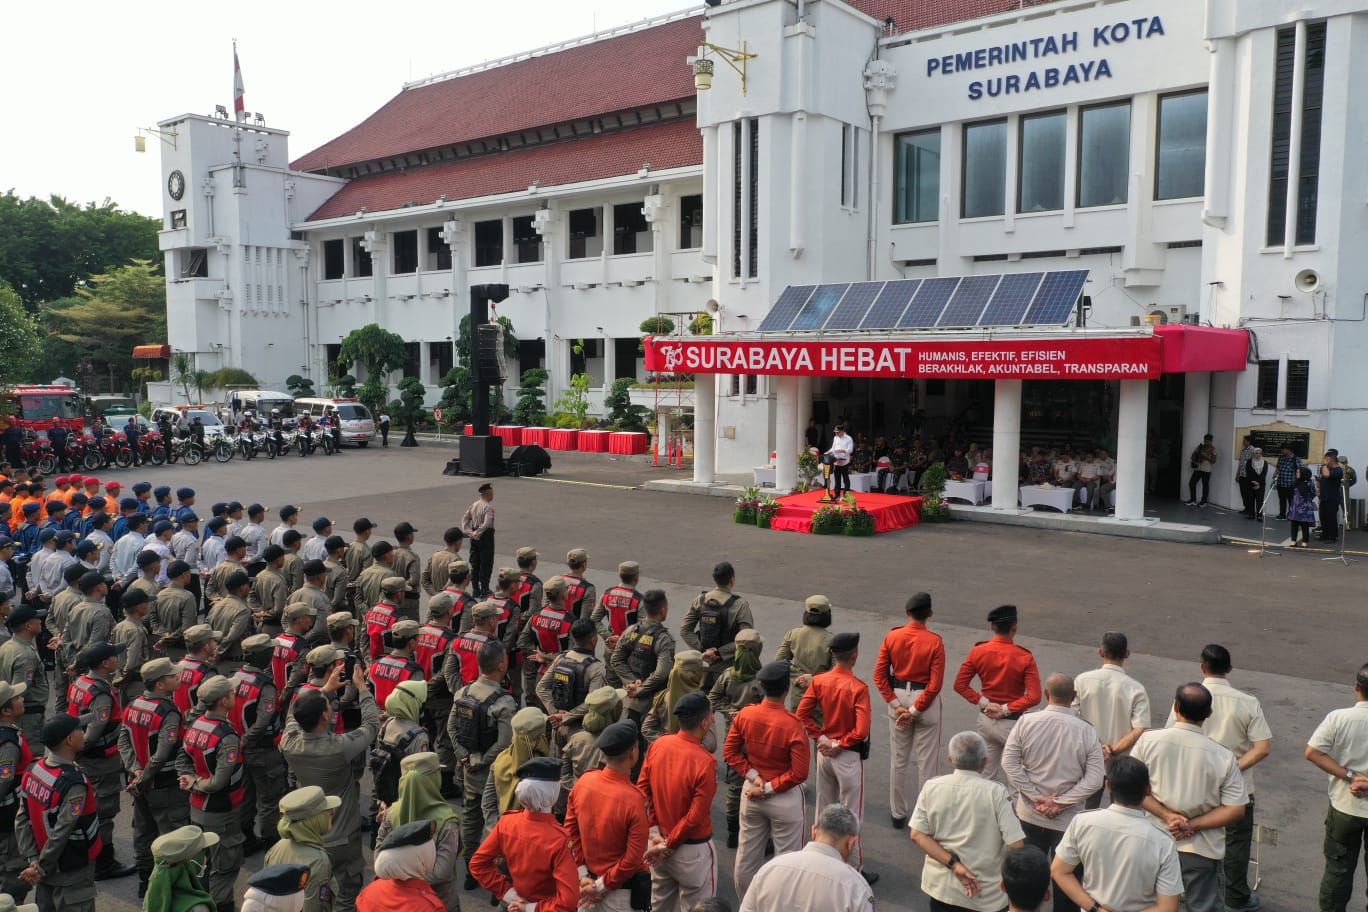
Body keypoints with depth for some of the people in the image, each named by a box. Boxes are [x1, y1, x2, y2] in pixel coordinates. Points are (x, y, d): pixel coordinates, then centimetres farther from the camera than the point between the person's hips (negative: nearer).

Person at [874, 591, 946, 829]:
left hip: (898, 696, 3)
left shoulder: (892, 637, -7)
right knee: (927, 762, 9)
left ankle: (898, 814, 27)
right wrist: (914, 711, -11)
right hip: (926, 701, -3)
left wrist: (896, 705, -4)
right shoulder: (935, 642, -15)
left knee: (899, 760, 16)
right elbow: (935, 684, -17)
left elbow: (880, 675, -6)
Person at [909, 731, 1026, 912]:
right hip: (987, 894, -2)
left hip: (940, 887, 2)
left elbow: (917, 835, -8)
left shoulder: (931, 787, -7)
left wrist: (954, 864, -11)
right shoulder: (996, 792, -17)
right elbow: (1016, 845, -18)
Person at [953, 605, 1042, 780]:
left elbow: (960, 684, -4)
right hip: (1012, 723, -5)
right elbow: (1034, 697, -21)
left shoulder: (978, 651, -5)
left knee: (986, 775, 15)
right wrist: (1006, 710, -15)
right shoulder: (1024, 657, -16)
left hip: (986, 720, 5)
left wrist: (984, 703, -6)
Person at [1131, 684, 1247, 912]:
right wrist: (1191, 825, -11)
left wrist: (1166, 814, -10)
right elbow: (1236, 810, -10)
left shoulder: (1148, 740, -12)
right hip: (1203, 851, -1)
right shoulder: (1222, 757, -12)